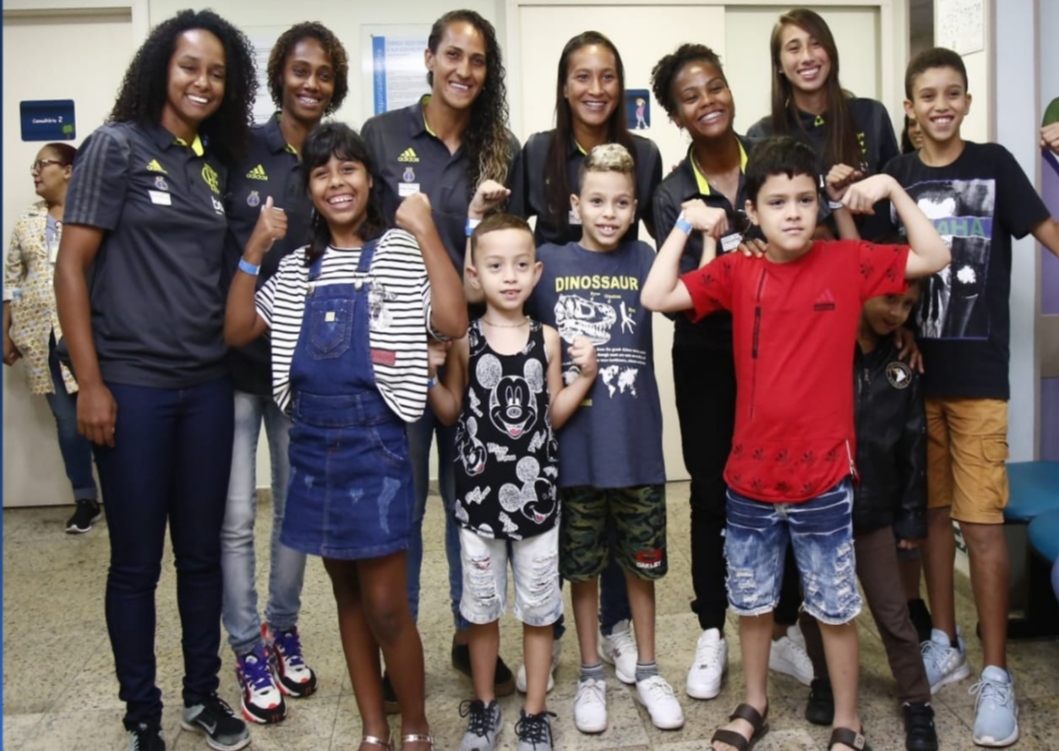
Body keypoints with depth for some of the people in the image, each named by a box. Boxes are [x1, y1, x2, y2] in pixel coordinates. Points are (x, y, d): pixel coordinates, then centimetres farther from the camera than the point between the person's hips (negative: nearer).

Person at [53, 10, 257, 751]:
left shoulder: (218, 164, 11)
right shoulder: (116, 147, -4)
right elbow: (71, 267, -7)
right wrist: (90, 382, -12)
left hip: (209, 385, 5)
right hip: (133, 385, -4)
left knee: (202, 550, 13)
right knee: (136, 560, 6)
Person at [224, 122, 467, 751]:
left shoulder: (401, 251, -3)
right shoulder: (298, 266, 12)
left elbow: (452, 322, -18)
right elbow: (239, 331, 6)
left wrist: (426, 230, -17)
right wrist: (254, 249, -1)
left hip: (375, 442, -5)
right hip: (313, 443, 5)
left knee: (384, 603, -1)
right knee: (347, 594, 14)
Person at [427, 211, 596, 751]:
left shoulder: (547, 339, -2)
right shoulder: (463, 340, -5)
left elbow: (554, 417, 5)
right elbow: (450, 413, 4)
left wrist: (585, 375, -8)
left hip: (535, 493, 1)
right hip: (480, 494, 0)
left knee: (539, 610, 11)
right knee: (481, 610, 15)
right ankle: (484, 707, 35)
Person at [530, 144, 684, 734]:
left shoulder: (644, 259, 1)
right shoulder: (549, 261, 0)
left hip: (636, 446, 0)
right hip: (573, 448, 0)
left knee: (641, 565, 15)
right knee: (582, 568, 13)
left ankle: (648, 671, 34)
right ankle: (592, 674, 32)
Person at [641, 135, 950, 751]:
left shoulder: (846, 262, -4)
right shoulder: (737, 272, -2)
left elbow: (935, 258, -2)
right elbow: (655, 298, -8)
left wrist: (893, 189, -8)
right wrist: (687, 224, -7)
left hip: (823, 477, -2)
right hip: (750, 475, 2)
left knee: (836, 608, 13)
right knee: (753, 602, 19)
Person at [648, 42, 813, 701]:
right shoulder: (672, 196, -2)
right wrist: (725, 257, -25)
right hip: (707, 358, 0)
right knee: (712, 495, 8)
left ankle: (785, 628, 24)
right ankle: (713, 634, 22)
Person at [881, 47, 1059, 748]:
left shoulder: (994, 164, 1)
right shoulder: (896, 175, 6)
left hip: (978, 373, -3)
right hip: (914, 368, 3)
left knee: (982, 522, -3)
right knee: (933, 512, 12)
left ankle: (996, 674, 9)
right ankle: (945, 643, 28)